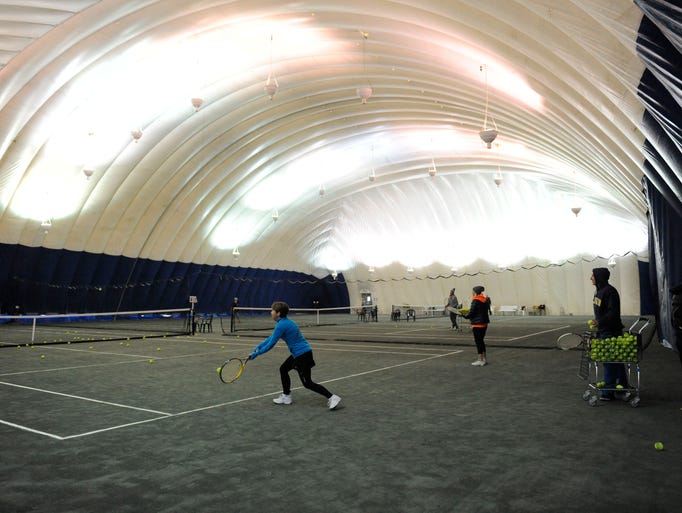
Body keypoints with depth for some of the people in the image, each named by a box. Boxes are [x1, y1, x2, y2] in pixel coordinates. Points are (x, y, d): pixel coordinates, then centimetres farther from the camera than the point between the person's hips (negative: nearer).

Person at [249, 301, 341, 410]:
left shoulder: (281, 325, -18)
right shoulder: (285, 322, 11)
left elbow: (271, 344, -15)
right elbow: (271, 337, 21)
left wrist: (256, 353, -5)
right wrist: (259, 346, 16)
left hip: (302, 355, -10)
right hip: (298, 353, 10)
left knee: (307, 383, -3)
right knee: (283, 369, 20)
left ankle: (332, 397, -3)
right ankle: (286, 397, 29)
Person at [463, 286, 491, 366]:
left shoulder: (475, 301, -15)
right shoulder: (485, 300, 10)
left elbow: (471, 312, -15)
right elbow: (487, 311, 15)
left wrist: (465, 316, 4)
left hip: (477, 324, -8)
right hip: (484, 323, 8)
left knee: (478, 341, -1)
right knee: (481, 341, 16)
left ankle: (480, 360, 2)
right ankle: (484, 359, 20)